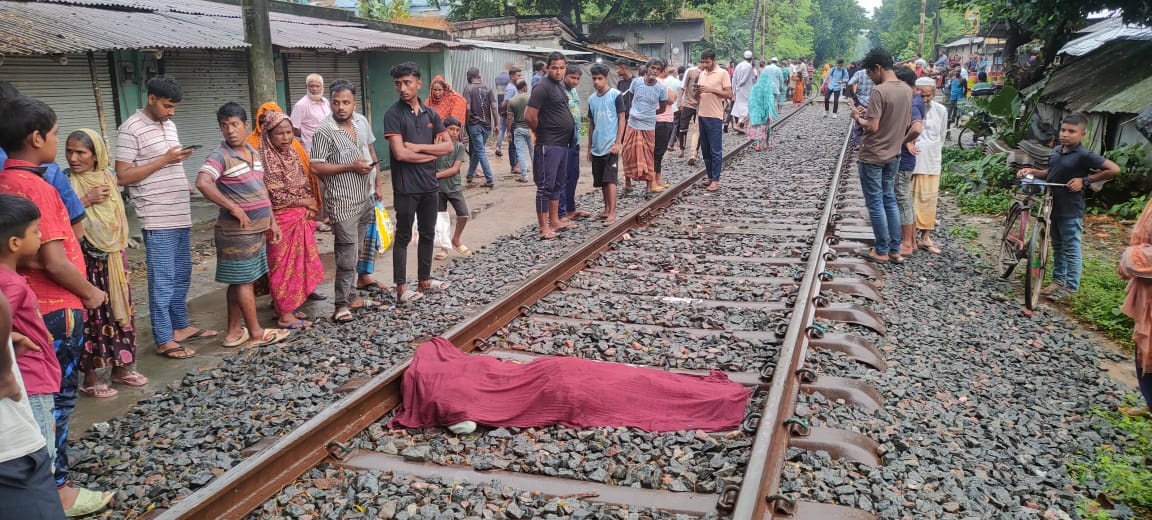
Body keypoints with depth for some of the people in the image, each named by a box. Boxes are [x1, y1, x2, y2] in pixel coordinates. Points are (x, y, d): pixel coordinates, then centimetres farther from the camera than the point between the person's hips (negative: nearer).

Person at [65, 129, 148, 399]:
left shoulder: (107, 177, 7)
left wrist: (120, 250, 13)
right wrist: (86, 200, -20)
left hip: (112, 256, 6)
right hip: (84, 260, -5)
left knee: (119, 308, 11)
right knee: (90, 313, -2)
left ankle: (121, 366, 24)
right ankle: (89, 376, 8)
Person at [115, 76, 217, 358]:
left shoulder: (169, 125, 15)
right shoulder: (131, 129, -10)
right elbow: (122, 177, -13)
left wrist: (183, 181, 6)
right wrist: (164, 161, -18)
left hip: (181, 215, 8)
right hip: (158, 218, -8)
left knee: (181, 276, 16)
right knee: (163, 280, -3)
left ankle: (181, 326, 29)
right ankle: (164, 340, 5)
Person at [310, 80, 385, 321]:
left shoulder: (361, 121, 5)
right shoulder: (324, 131, -16)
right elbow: (316, 167, -16)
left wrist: (378, 181, 13)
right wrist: (351, 167, -20)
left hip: (366, 198, 7)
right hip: (343, 203, -7)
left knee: (362, 247, 17)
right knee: (347, 254, -6)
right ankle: (343, 304, 2)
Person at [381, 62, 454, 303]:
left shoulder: (430, 114, 7)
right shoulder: (393, 114, -9)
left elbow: (449, 146, 0)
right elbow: (400, 153, -19)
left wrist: (418, 147, -12)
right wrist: (432, 152, -8)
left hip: (430, 184, 6)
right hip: (406, 187, -5)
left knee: (428, 235, 14)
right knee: (403, 237, 3)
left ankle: (424, 280, 26)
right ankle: (401, 288, 9)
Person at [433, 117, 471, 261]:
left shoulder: (459, 147, -2)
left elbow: (455, 169, -10)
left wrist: (437, 175, -16)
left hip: (454, 187, 1)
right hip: (438, 188, -1)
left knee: (464, 214, -8)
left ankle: (456, 240, 17)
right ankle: (444, 247, 21)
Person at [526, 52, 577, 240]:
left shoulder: (560, 85, 12)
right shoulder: (543, 87, -15)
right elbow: (529, 116, -20)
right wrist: (542, 133, -5)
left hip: (562, 144, 9)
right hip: (549, 145, -9)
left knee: (558, 184, 16)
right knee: (546, 185, -5)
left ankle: (554, 221, 25)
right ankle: (544, 228, 0)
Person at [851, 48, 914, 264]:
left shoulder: (879, 91, -20)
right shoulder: (906, 90, 4)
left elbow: (872, 126, -24)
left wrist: (858, 117, -4)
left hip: (872, 157, -8)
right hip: (893, 155, 8)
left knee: (875, 204, 3)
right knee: (890, 201, 15)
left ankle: (881, 251, 11)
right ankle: (895, 250, 18)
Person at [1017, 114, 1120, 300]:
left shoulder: (1084, 156, -16)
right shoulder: (1055, 151, 6)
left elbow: (1114, 169, -17)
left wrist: (1085, 180, -18)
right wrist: (1032, 171, 3)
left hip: (1070, 210, -7)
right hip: (1053, 207, 8)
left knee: (1071, 249, 1)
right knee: (1057, 247, 18)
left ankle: (1070, 287, 10)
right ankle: (1058, 280, 30)